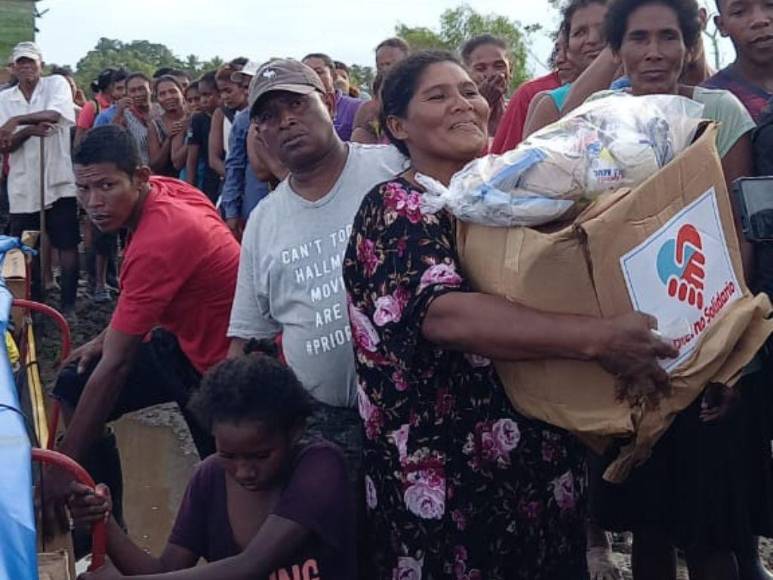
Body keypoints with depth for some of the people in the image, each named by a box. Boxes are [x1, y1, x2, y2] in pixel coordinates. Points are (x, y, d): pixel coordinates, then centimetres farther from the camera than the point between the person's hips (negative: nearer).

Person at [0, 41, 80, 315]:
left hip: (59, 181, -3)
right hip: (23, 186, 3)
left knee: (67, 245, 0)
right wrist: (28, 130, -17)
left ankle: (68, 305, 8)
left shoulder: (57, 84, 1)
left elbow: (55, 113, -21)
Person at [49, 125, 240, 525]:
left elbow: (116, 365, -31)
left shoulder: (157, 243, -32)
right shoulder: (168, 191, -7)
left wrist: (62, 469, -27)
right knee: (73, 387, 6)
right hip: (185, 336, 10)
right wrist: (110, 336, 2)